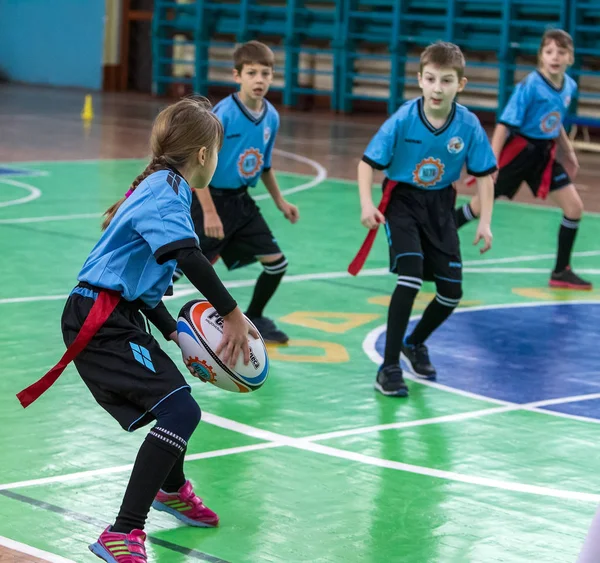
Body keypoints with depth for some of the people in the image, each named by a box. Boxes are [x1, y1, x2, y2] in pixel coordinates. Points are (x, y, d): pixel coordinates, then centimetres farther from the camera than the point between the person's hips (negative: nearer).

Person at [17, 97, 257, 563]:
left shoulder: (161, 188, 18)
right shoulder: (167, 190, -13)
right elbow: (188, 256, -31)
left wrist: (174, 333, 16)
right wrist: (233, 315, -25)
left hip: (116, 319, 11)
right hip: (100, 324, -11)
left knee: (172, 398, 30)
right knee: (180, 411, -21)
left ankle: (171, 489, 59)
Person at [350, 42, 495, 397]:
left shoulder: (469, 125, -14)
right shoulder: (403, 120, -20)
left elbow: (484, 174, -4)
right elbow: (369, 162, -13)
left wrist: (485, 222, -9)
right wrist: (367, 204, -26)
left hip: (440, 206, 4)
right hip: (402, 200, -3)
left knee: (451, 291, 4)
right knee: (410, 278, -21)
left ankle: (415, 343, 35)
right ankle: (390, 367, -11)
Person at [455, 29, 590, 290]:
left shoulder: (569, 86, -2)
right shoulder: (530, 86, -20)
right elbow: (504, 124, -21)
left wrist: (568, 150, 18)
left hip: (545, 154, 6)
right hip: (518, 150, -6)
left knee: (574, 207, -2)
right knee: (480, 205, 1)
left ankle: (561, 271, 10)